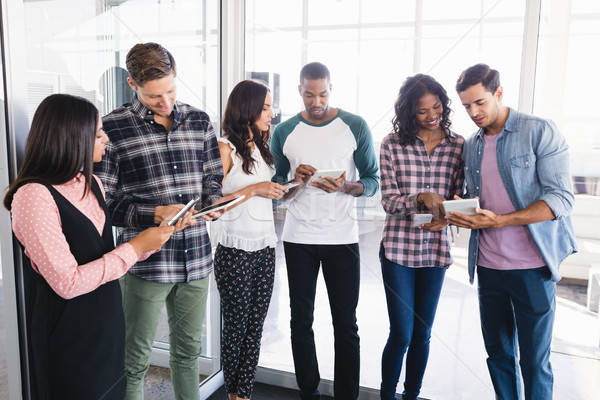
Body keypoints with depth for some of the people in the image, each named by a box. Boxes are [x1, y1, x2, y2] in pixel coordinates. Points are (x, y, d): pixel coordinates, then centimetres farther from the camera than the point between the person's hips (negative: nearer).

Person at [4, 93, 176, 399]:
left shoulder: (90, 184, 4)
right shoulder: (33, 196, -22)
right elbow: (67, 282, -25)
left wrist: (154, 238, -4)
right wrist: (136, 246, -21)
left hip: (106, 325, 7)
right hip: (68, 338, -7)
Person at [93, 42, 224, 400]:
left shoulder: (199, 121, 8)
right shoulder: (113, 128, -7)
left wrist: (213, 202, -6)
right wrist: (153, 214, -20)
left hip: (197, 256, 4)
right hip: (146, 260, -4)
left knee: (189, 348, 20)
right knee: (135, 359, 10)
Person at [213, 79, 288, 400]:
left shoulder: (260, 147, 12)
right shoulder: (225, 148, -11)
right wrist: (253, 189, -20)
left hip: (265, 248, 6)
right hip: (237, 252, -6)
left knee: (255, 326, 10)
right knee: (236, 326, 9)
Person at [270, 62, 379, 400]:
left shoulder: (355, 126, -1)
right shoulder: (284, 132, 5)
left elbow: (373, 181, 1)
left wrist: (344, 187, -20)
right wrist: (295, 182, -13)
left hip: (342, 237, -1)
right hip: (298, 238, 2)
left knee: (346, 324, 5)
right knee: (301, 320, 9)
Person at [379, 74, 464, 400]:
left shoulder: (458, 145, 3)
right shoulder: (392, 144, -4)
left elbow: (461, 198, 6)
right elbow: (388, 201, -7)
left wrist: (447, 217, -16)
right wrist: (420, 198, -26)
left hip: (436, 250, 3)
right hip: (398, 249, -2)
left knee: (423, 333, 13)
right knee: (401, 334, 1)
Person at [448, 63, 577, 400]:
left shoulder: (540, 132, -7)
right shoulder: (471, 145, 10)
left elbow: (561, 199, -15)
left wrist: (498, 220, -24)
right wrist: (456, 215, -6)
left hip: (533, 267, -5)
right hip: (489, 266, 5)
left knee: (534, 360, 6)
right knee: (498, 352, 15)